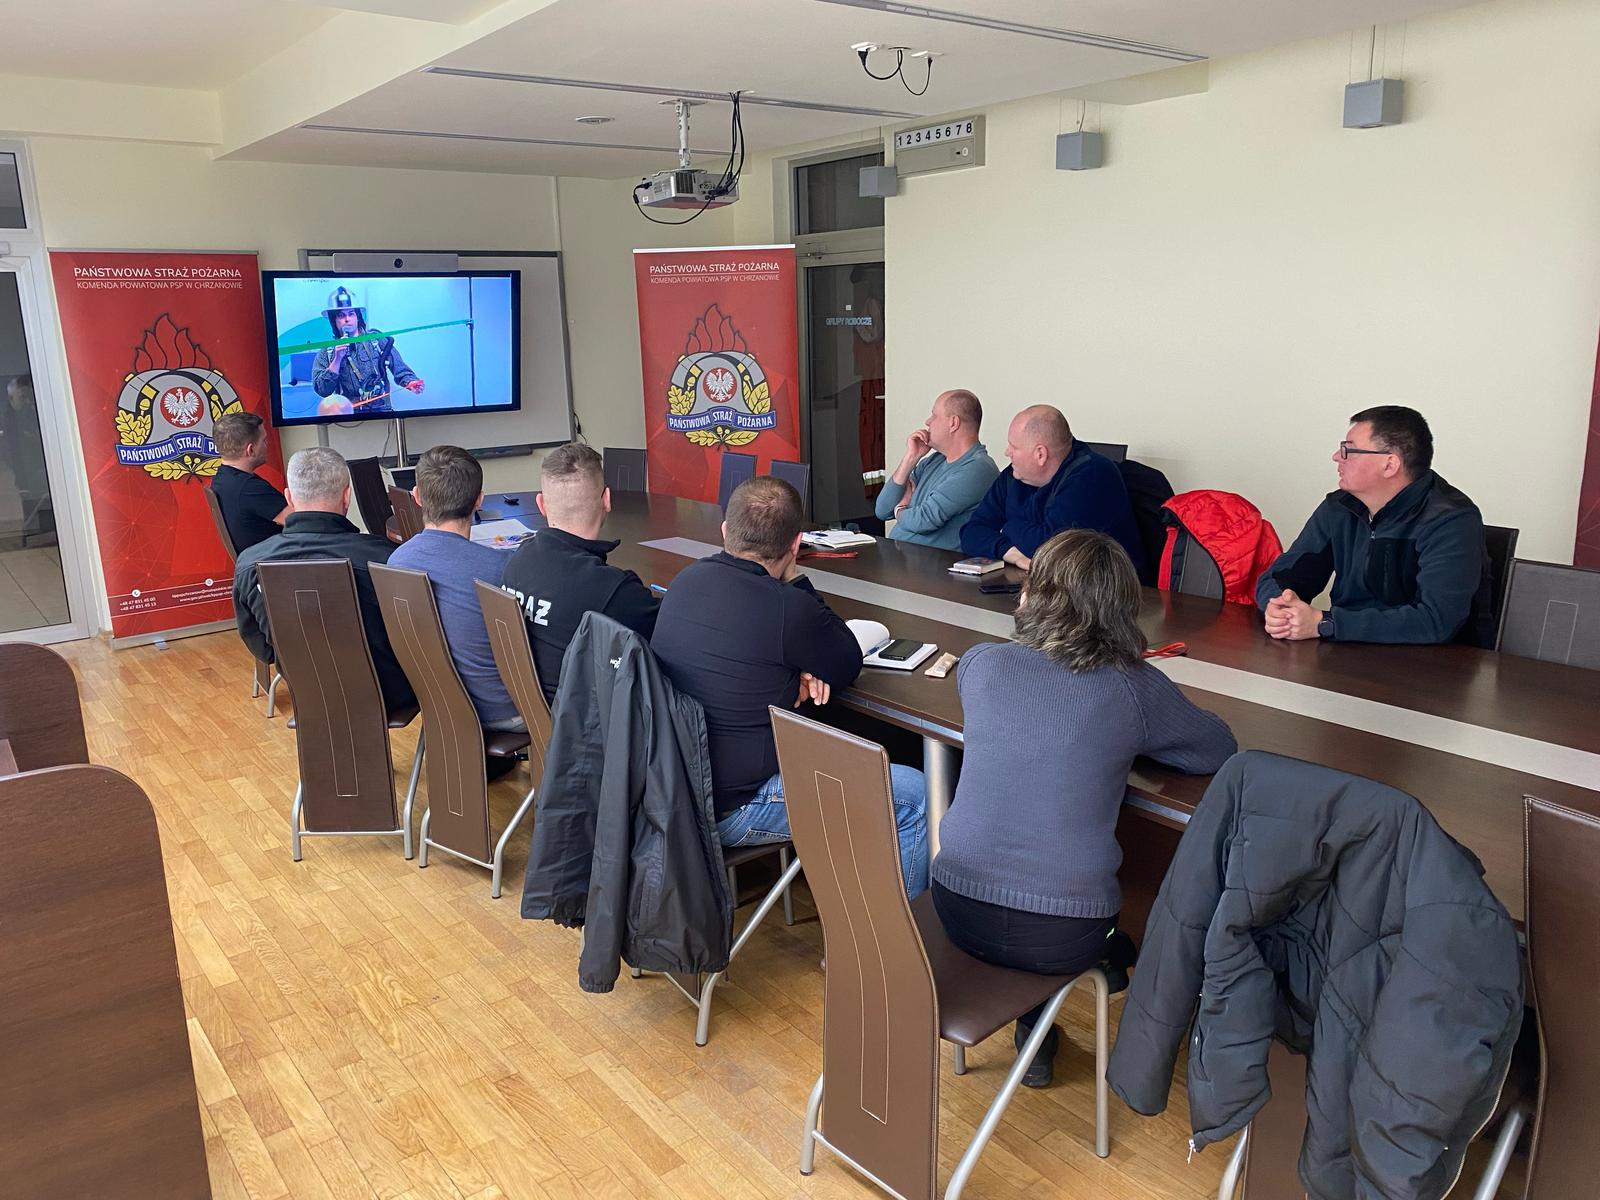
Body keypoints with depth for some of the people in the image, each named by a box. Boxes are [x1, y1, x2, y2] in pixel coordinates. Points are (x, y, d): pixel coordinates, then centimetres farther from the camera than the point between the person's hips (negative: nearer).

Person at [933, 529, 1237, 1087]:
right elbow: (1219, 749, 6)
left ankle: (1034, 1032, 39)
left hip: (959, 913, 2)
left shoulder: (979, 664, -4)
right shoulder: (1135, 689, -11)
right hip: (1063, 939, -2)